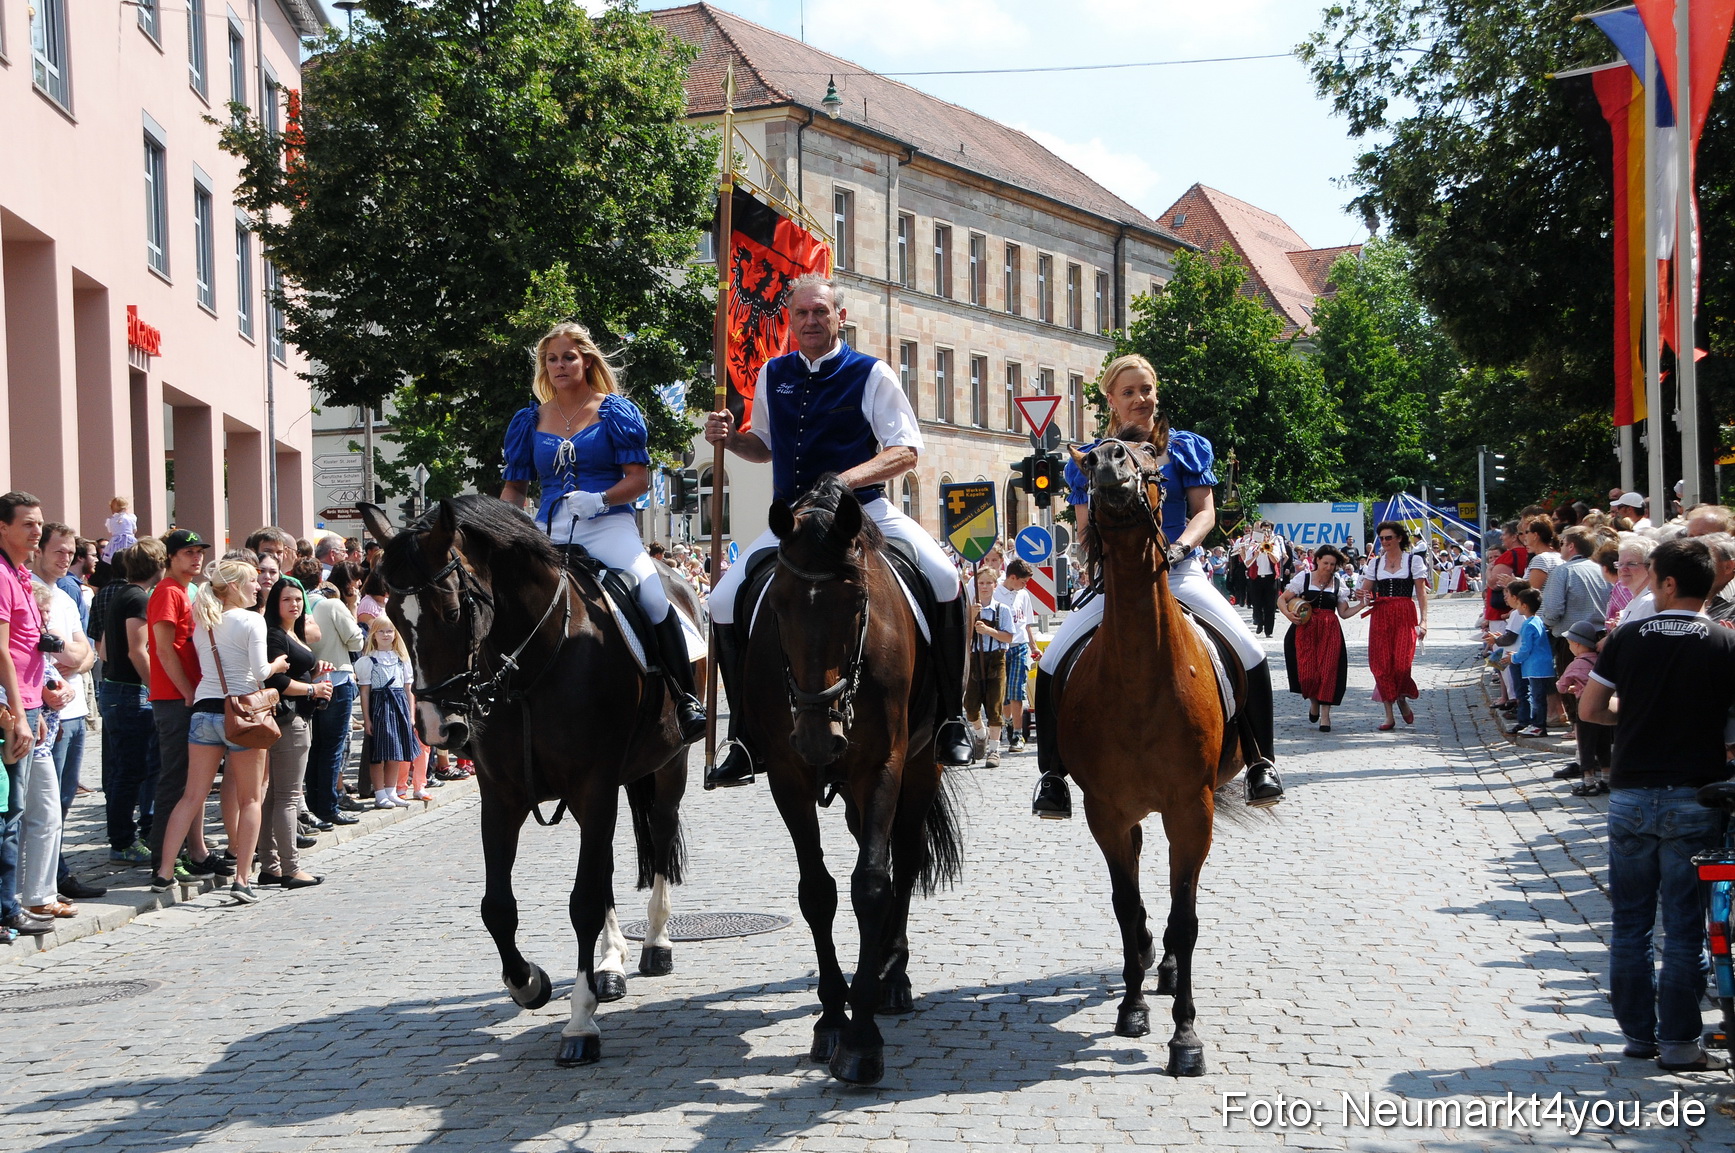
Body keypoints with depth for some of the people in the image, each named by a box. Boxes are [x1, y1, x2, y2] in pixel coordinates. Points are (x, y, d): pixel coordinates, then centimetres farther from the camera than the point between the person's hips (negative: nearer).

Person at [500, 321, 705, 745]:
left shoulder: (616, 412, 5)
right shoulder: (530, 421, 15)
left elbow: (639, 479, -1)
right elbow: (514, 487, 16)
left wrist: (600, 499, -19)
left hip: (608, 525, -4)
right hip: (548, 531, 4)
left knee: (652, 595, -26)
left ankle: (687, 700, -14)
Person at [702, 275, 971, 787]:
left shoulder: (872, 375, -4)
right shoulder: (772, 376, 9)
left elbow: (905, 452, -8)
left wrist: (845, 479, -24)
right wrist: (728, 437, 0)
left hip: (866, 512, -4)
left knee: (945, 581, -28)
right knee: (724, 602, -10)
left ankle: (952, 718, -12)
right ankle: (744, 743, 4)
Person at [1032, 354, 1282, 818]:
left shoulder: (1186, 448, 7)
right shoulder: (1090, 459, 7)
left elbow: (1205, 512, 0)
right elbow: (1087, 528, 4)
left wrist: (1181, 545, -20)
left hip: (1179, 571, 0)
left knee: (1251, 654, -17)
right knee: (1051, 665, -17)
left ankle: (1261, 763, 0)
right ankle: (1051, 774, -2)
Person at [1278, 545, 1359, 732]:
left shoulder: (1339, 583, 8)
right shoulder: (1303, 578, 3)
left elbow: (1343, 613, 10)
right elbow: (1282, 599, 6)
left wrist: (1361, 605, -4)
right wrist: (1288, 613, -12)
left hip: (1330, 631, 1)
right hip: (1305, 630, -1)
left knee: (1328, 670, -7)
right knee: (1307, 672, -7)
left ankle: (1325, 715, 2)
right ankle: (1313, 702, 24)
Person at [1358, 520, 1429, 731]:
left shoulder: (1414, 560, 5)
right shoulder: (1375, 563, 14)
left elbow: (1421, 592, 1)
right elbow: (1366, 592, 14)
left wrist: (1423, 620, -8)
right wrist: (1363, 596, -11)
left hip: (1405, 616, -3)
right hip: (1380, 616, 3)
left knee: (1401, 664, -14)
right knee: (1381, 665, -4)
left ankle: (1402, 700, 16)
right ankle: (1389, 715, 3)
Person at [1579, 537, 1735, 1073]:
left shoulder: (1628, 637, -1)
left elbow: (1589, 708, 4)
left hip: (1630, 795, 2)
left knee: (1630, 921, 13)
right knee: (1685, 927, 5)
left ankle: (1638, 1033, 19)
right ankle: (1679, 1042, 7)